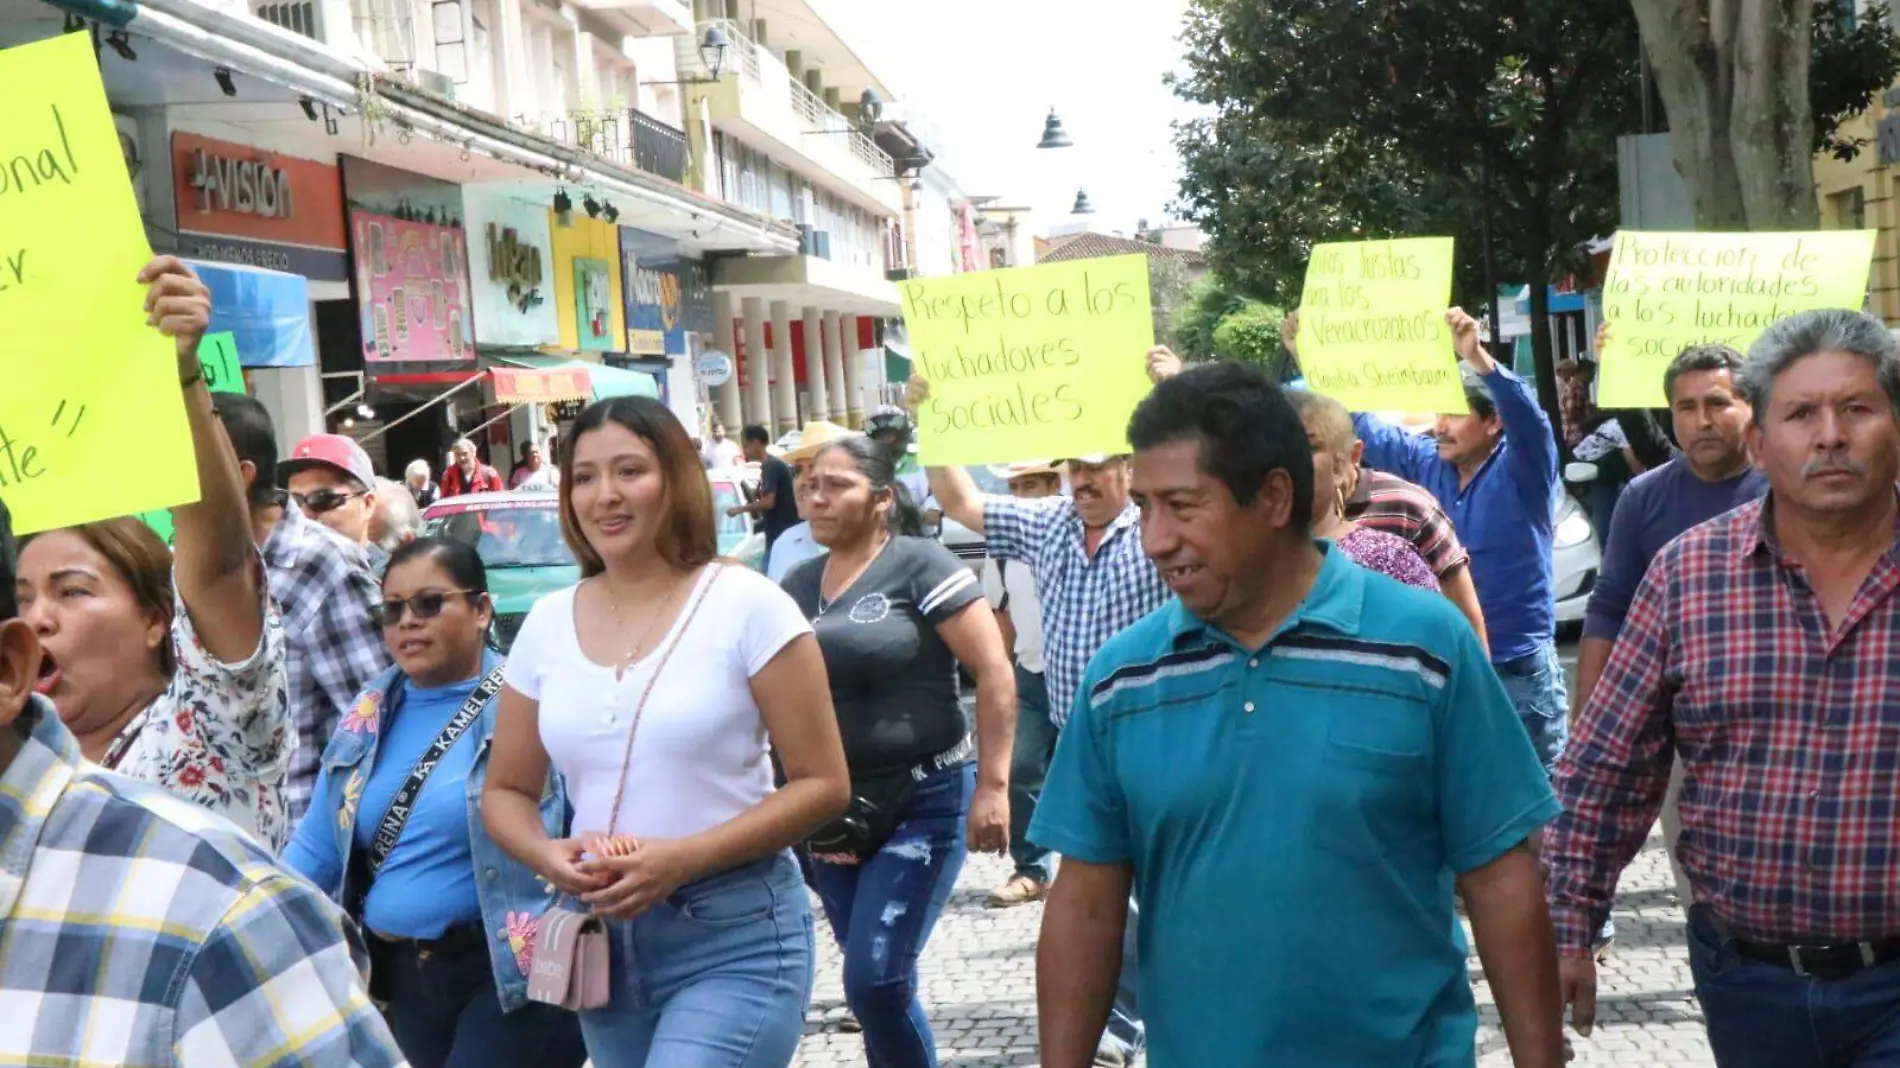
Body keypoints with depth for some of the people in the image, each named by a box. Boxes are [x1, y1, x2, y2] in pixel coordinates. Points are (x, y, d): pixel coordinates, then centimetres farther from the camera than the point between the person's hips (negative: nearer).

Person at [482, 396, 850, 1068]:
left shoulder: (746, 605, -8)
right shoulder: (547, 624, 5)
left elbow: (824, 784, -8)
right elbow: (506, 792, 13)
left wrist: (683, 858, -19)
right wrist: (547, 855, -9)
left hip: (736, 939, -5)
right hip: (601, 939, 5)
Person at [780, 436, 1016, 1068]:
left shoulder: (918, 564, -9)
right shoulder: (796, 586, 8)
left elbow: (994, 671, -12)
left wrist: (992, 785, -17)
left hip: (924, 802, -6)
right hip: (834, 810, 6)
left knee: (875, 981, -13)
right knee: (875, 983, 12)